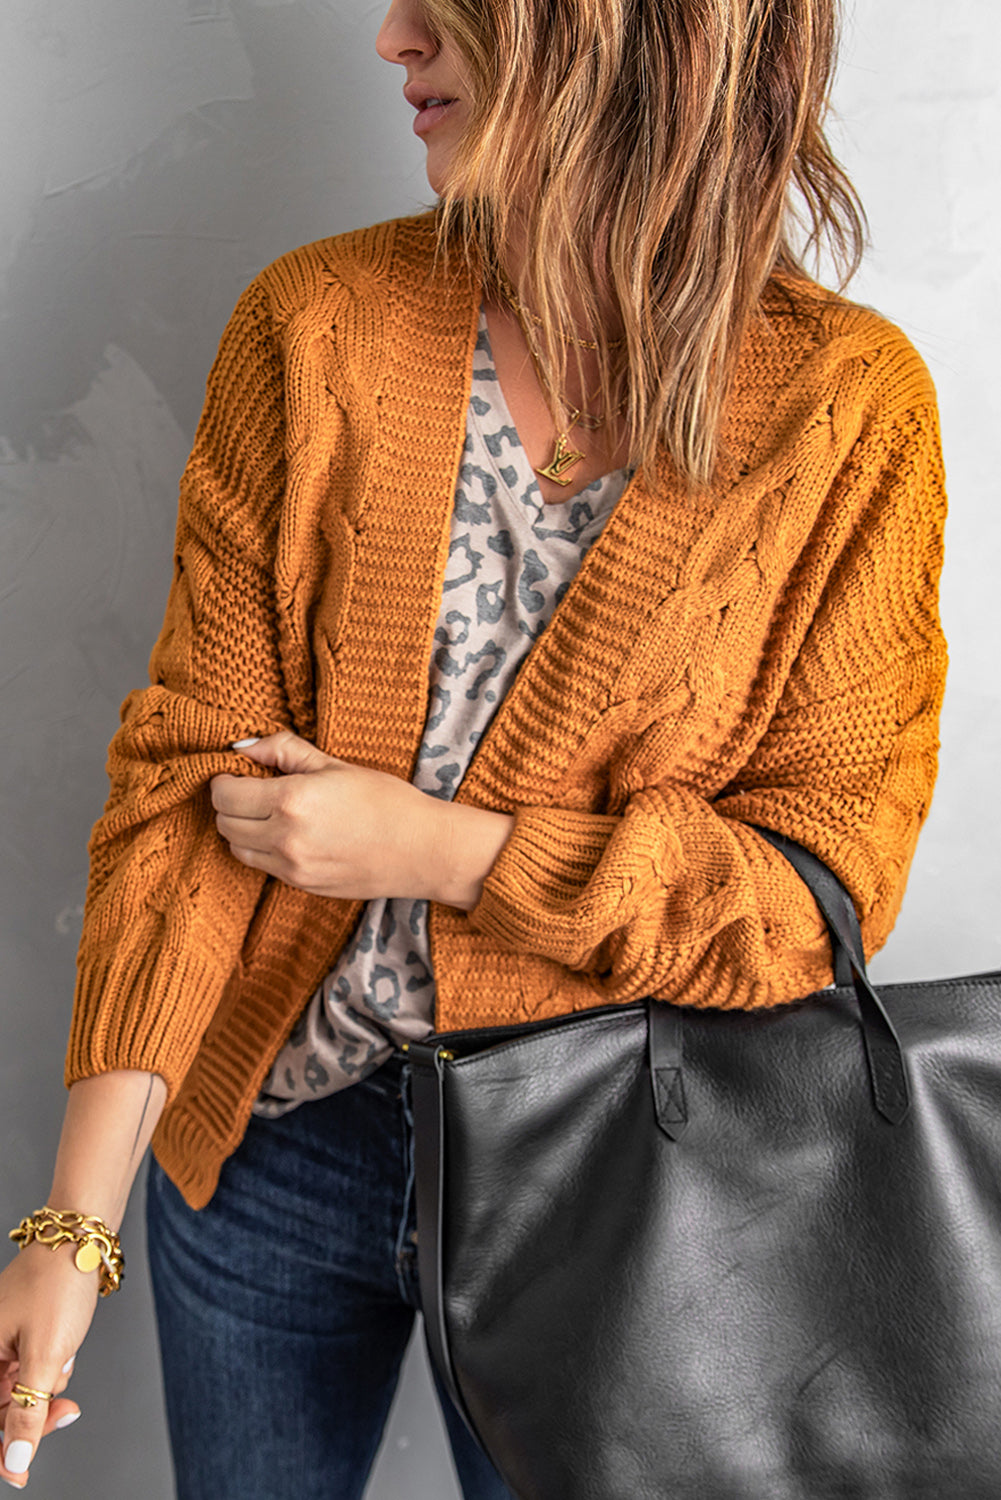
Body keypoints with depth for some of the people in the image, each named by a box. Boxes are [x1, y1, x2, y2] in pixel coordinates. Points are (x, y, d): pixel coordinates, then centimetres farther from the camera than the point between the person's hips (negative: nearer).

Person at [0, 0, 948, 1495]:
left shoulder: (850, 402, -13)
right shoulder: (314, 325, -9)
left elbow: (830, 877, -12)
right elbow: (191, 762, -9)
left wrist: (429, 847, -20)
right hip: (265, 1136, 2)